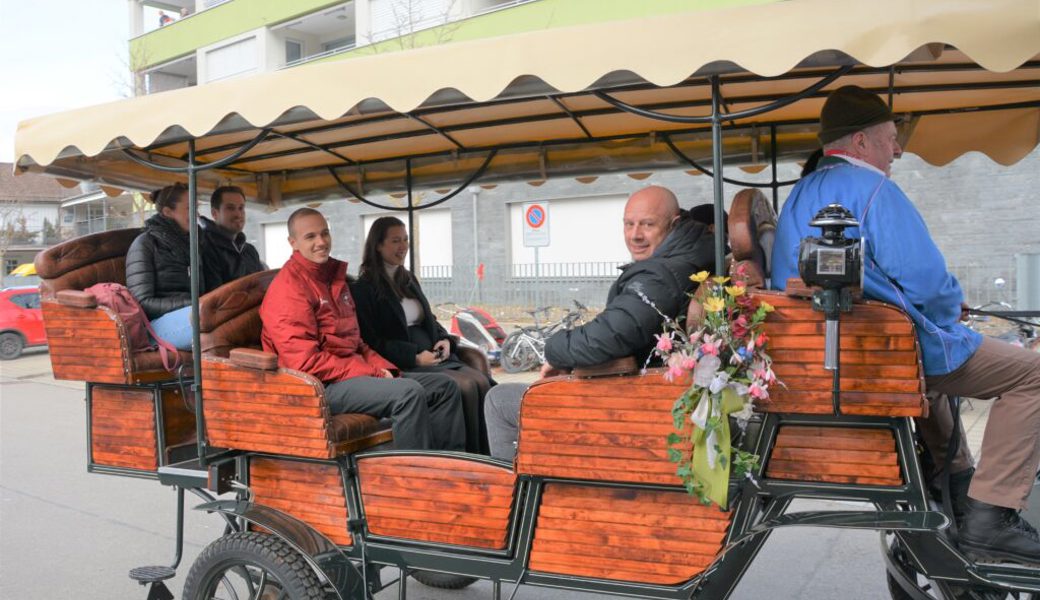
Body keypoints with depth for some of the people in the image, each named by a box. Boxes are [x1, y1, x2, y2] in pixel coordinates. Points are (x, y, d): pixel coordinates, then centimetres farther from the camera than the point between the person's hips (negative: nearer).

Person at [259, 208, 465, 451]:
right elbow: (305, 362, -19)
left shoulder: (334, 278, 19)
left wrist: (382, 367, 4)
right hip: (320, 386, -9)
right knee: (410, 393, -32)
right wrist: (370, 373, -18)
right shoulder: (288, 287, -11)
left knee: (445, 387, 5)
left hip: (352, 371, 10)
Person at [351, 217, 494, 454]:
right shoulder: (363, 289, -3)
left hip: (435, 357, 7)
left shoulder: (409, 280, 22)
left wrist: (445, 340, 4)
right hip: (403, 367, -7)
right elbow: (370, 342, -10)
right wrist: (415, 357, -17)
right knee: (464, 386, -27)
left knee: (481, 382, -19)